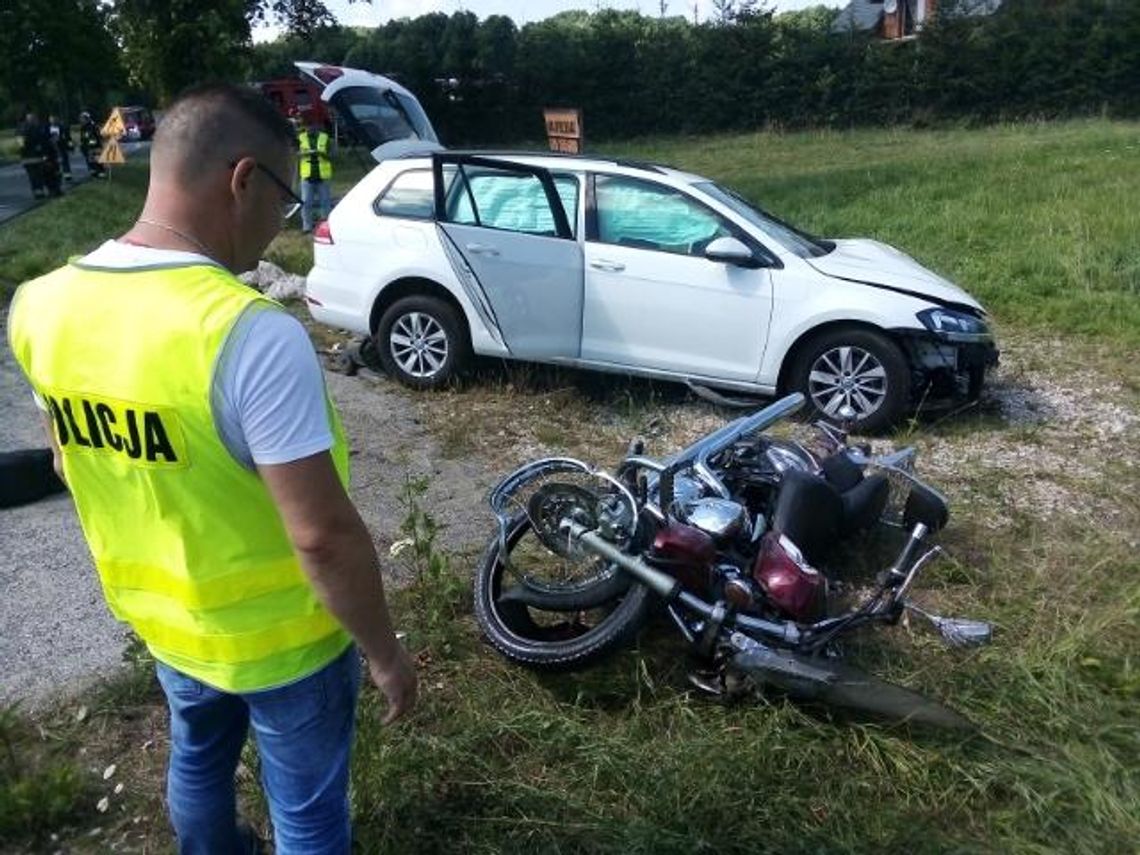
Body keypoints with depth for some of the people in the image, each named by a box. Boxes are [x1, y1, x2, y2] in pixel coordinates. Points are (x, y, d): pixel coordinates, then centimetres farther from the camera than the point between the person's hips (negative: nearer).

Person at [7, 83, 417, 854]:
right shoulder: (254, 333, -33)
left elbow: (71, 462, 7)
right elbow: (325, 537, -29)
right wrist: (385, 652, -14)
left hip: (160, 620, 7)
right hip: (281, 641, -6)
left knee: (199, 760, 33)